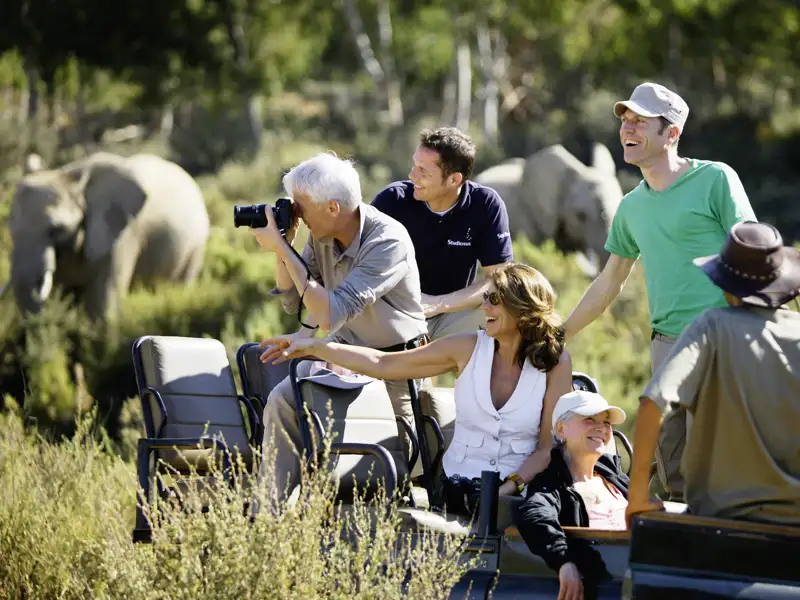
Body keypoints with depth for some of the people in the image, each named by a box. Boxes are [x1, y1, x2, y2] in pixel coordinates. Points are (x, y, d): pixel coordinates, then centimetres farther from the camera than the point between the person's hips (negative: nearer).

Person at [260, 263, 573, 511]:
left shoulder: (554, 363, -2)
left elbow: (549, 447, -2)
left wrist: (508, 488, -18)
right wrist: (312, 347, 3)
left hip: (518, 492, -1)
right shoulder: (469, 347, 4)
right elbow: (382, 364, 7)